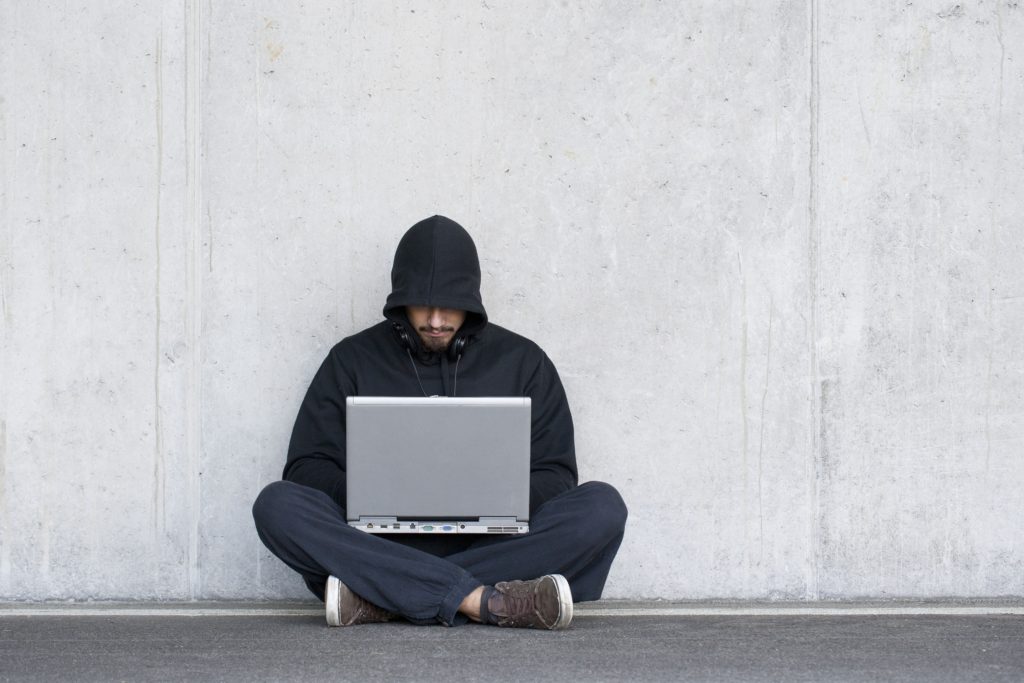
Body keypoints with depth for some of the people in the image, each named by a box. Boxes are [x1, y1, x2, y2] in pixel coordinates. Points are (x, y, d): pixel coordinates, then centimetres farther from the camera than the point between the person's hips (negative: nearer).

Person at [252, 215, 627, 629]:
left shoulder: (522, 361, 13)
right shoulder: (353, 359, 12)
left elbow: (554, 475, 10)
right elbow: (306, 467, 8)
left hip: (491, 542, 1)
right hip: (381, 544, 0)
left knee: (602, 507, -26)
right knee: (277, 505, -28)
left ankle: (378, 600, -33)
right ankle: (488, 602, -38)